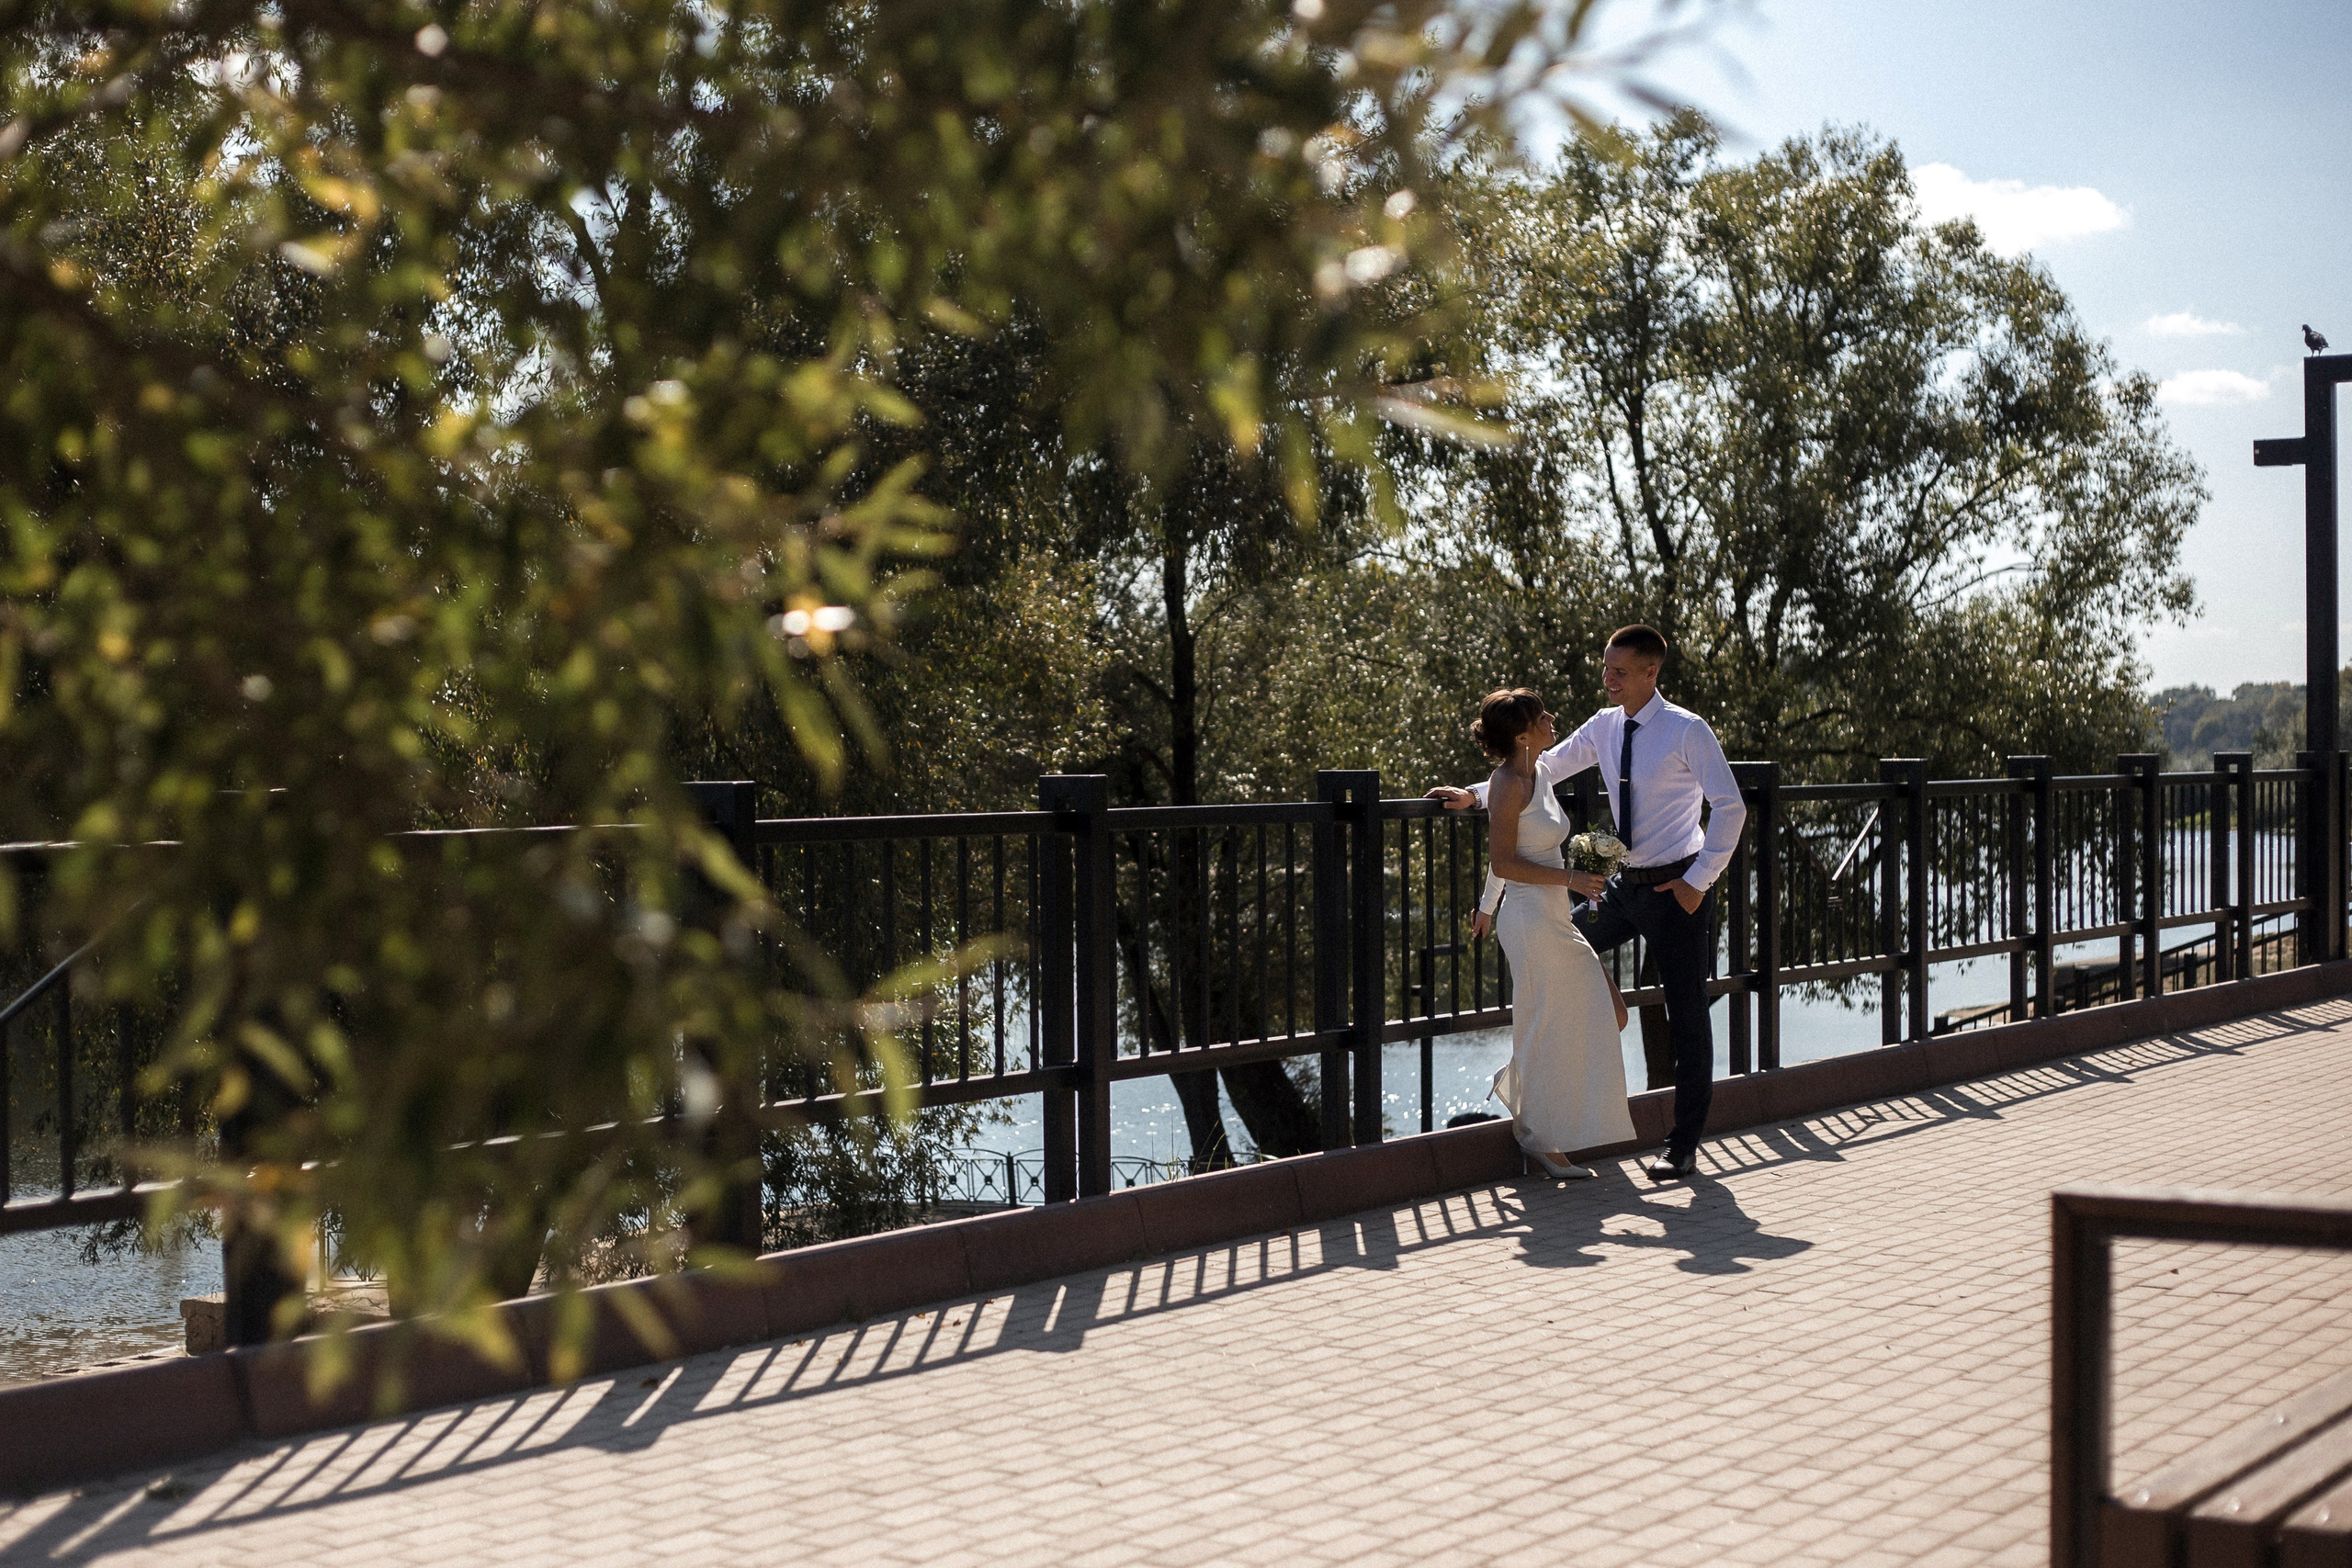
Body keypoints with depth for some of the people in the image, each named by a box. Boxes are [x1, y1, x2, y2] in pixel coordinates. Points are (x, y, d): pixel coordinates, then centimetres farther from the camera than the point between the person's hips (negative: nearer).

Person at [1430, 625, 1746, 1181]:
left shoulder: (1688, 731, -14)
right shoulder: (1604, 727, 5)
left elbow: (1730, 807, -14)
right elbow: (1544, 767, 12)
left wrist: (1699, 881, -16)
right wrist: (1476, 795, 6)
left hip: (1674, 889, -7)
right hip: (1626, 885, 7)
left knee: (1686, 1014, -1)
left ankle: (1684, 1145, 6)